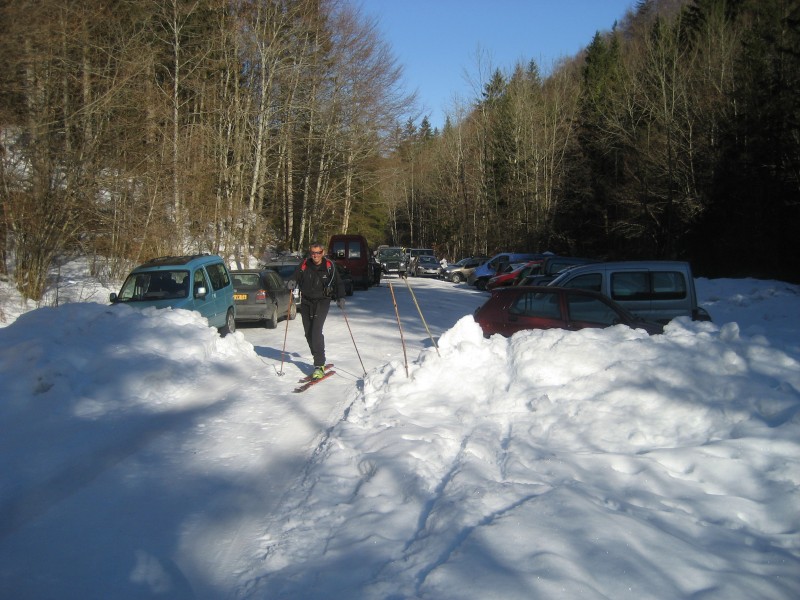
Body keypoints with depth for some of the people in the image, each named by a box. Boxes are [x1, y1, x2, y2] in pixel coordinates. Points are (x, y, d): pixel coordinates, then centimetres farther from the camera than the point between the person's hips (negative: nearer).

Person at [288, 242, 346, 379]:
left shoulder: (329, 266, -5)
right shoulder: (304, 265, 0)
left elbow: (338, 283, 1)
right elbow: (295, 276, 5)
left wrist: (340, 297, -12)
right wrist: (292, 282, -19)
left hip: (322, 302, -4)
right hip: (306, 302, 4)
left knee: (316, 331, -18)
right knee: (308, 333, 7)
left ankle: (319, 366, -16)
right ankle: (319, 360, 25)